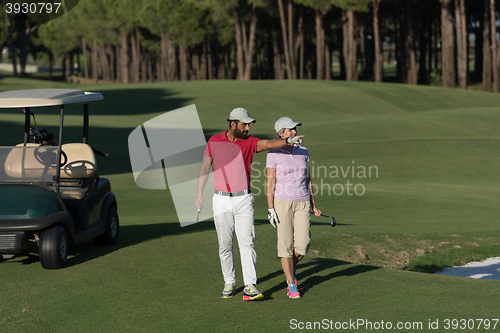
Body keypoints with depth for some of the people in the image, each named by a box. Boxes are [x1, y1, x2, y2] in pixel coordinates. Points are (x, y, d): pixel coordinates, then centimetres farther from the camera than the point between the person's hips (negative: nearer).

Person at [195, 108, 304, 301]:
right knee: (225, 245, 6)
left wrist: (288, 141, -37)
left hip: (243, 200, -1)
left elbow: (269, 144, -19)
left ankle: (250, 287, -14)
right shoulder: (214, 141, 0)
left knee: (247, 242, -10)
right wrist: (199, 193, 4)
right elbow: (205, 167, 8)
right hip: (221, 200, 1)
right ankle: (229, 284, 19)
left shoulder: (250, 142, -1)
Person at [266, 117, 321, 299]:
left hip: (302, 203, 4)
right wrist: (271, 209, -10)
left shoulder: (303, 151, 7)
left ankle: (292, 267, 27)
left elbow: (307, 179, 14)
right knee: (286, 245, -2)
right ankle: (291, 285, 9)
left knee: (303, 244, -5)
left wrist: (313, 204, 13)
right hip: (282, 202, -4)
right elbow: (270, 183, -6)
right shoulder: (273, 154, -6)